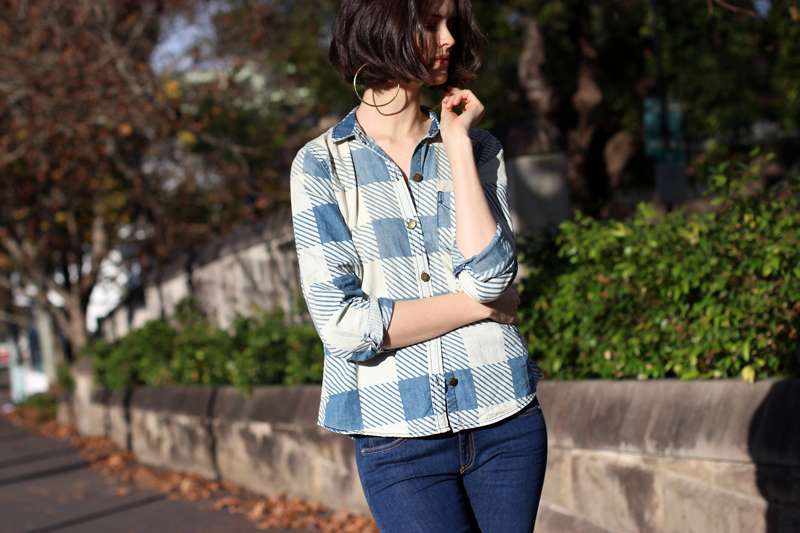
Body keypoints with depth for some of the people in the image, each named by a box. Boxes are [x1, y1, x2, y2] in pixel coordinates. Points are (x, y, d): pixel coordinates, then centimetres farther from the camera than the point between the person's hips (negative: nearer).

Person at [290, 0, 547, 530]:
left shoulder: (479, 149, 9)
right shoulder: (320, 167, 1)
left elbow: (490, 275, -8)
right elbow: (344, 322, -10)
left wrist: (458, 144, -5)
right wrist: (480, 305, -7)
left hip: (504, 420, 3)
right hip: (399, 438, -3)